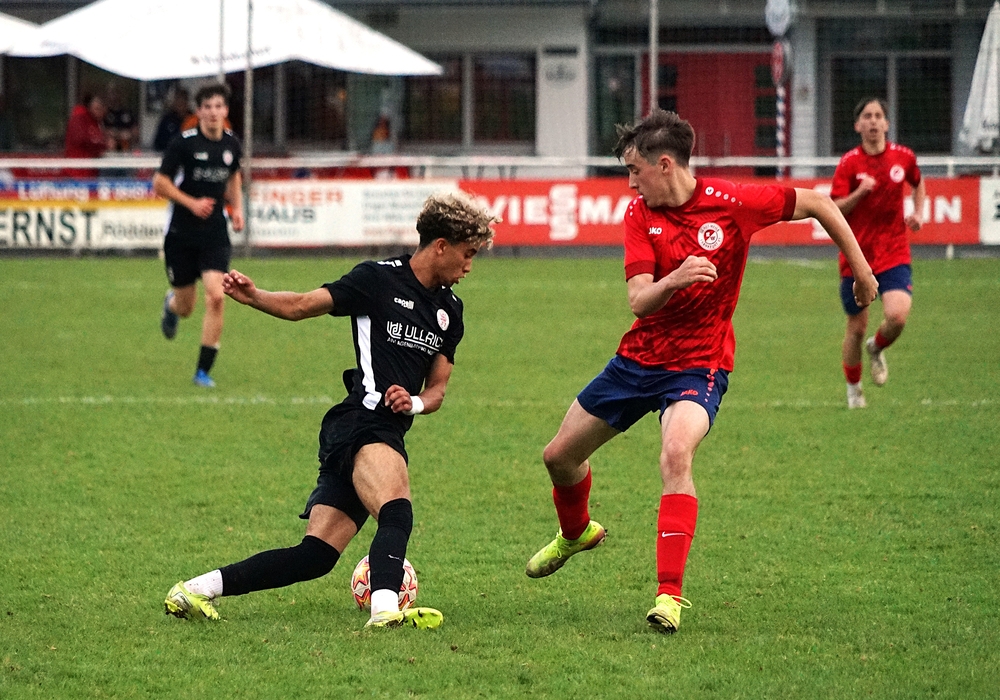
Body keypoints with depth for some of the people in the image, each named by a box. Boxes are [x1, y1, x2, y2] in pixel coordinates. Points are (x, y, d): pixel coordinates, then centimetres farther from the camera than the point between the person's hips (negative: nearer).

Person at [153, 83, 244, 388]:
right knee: (185, 308, 7)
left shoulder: (232, 144, 4)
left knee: (216, 296, -17)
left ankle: (203, 371, -7)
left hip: (215, 234, 2)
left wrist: (237, 208, 10)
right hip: (181, 234, -2)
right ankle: (171, 304, 49)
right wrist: (192, 202, -17)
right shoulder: (183, 143, -11)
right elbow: (160, 183, -6)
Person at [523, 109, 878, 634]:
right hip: (639, 356, 5)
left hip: (699, 363, -5)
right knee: (560, 456, 14)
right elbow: (639, 302, -16)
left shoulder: (732, 203, -15)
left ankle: (669, 595, -29)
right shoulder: (640, 215, -6)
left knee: (676, 455, -33)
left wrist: (861, 270, 1)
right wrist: (674, 280, -38)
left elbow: (817, 204, -4)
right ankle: (575, 532, 48)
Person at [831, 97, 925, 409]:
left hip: (894, 253, 1)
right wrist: (859, 192, -25)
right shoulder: (849, 163, -6)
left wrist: (918, 214, 9)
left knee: (897, 315, -20)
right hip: (856, 255, -1)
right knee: (856, 325, 6)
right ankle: (853, 388, 29)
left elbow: (918, 183, 24)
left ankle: (876, 348, 15)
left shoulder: (903, 156, 2)